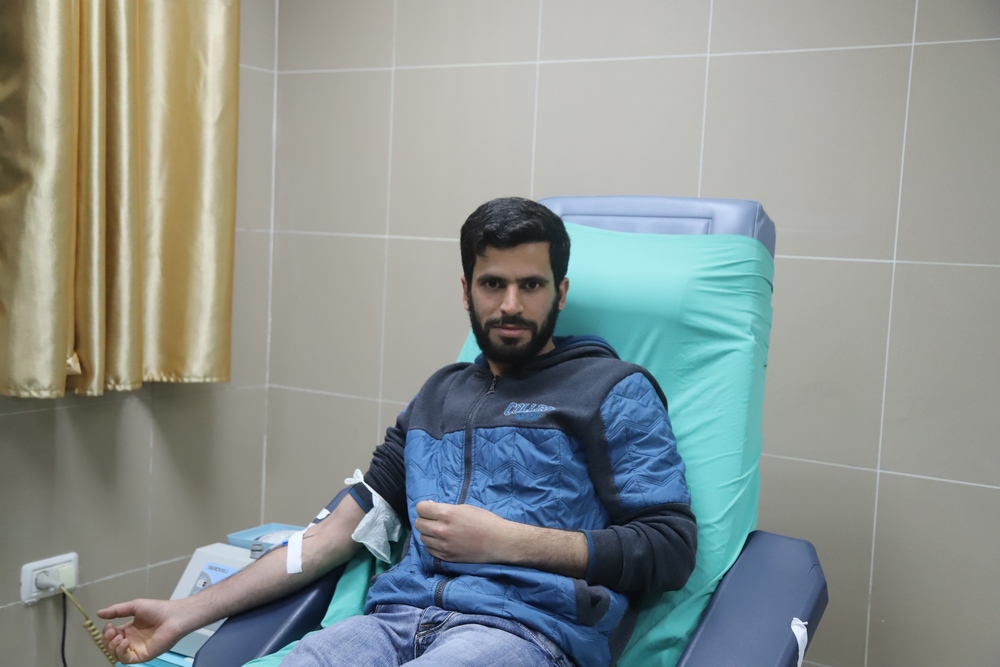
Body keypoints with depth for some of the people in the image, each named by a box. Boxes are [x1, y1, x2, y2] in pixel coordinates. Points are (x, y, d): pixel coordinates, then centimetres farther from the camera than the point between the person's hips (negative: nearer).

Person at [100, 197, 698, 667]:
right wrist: (190, 613, 13)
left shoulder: (614, 390, 7)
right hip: (398, 618, 4)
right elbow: (346, 526, 19)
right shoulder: (440, 395, 22)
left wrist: (507, 540, -11)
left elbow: (671, 547, -2)